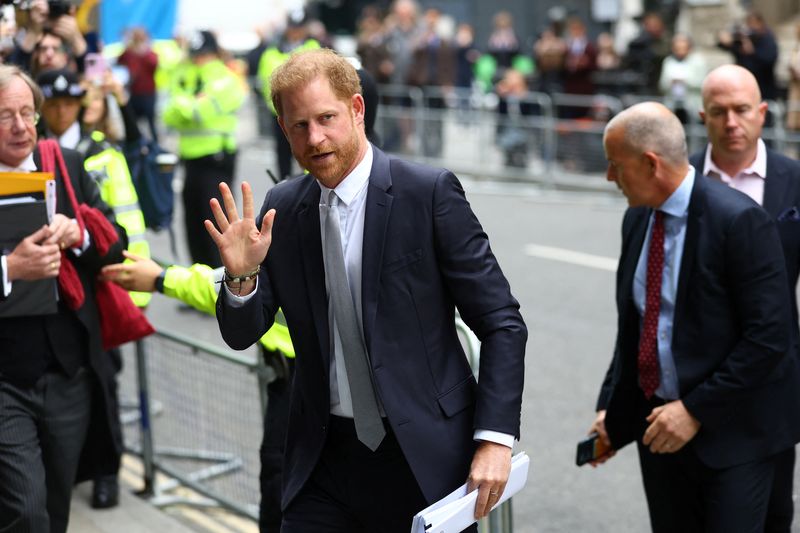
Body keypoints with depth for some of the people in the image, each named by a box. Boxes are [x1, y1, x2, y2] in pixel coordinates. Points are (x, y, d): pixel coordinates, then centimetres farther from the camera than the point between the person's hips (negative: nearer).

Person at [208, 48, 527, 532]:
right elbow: (241, 336, 6)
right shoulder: (282, 209, 2)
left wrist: (494, 437, -16)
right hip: (324, 458, 3)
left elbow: (502, 324, -8)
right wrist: (241, 274, -15)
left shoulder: (429, 193, -10)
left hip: (424, 456, -3)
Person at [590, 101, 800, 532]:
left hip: (730, 431, -6)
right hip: (658, 420, 7)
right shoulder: (638, 218, 5)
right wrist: (611, 406, 8)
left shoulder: (738, 220, -18)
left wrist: (696, 410, -19)